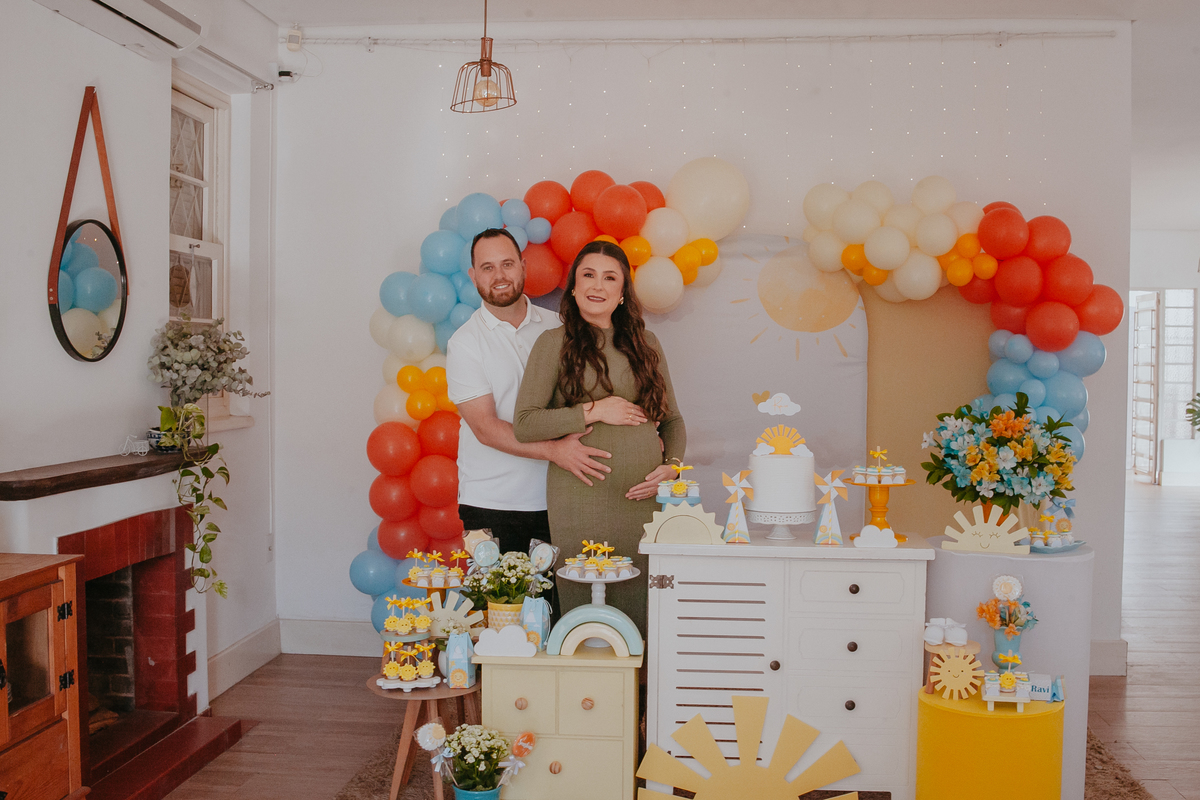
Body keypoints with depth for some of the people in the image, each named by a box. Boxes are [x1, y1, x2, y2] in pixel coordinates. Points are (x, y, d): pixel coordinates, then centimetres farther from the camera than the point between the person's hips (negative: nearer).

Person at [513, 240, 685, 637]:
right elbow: (524, 424, -4)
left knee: (640, 612, 5)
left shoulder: (646, 344, 14)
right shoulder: (554, 343, 3)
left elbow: (672, 419, 19)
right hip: (581, 498, -3)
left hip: (645, 498, 3)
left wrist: (671, 466, 1)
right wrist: (593, 411, -10)